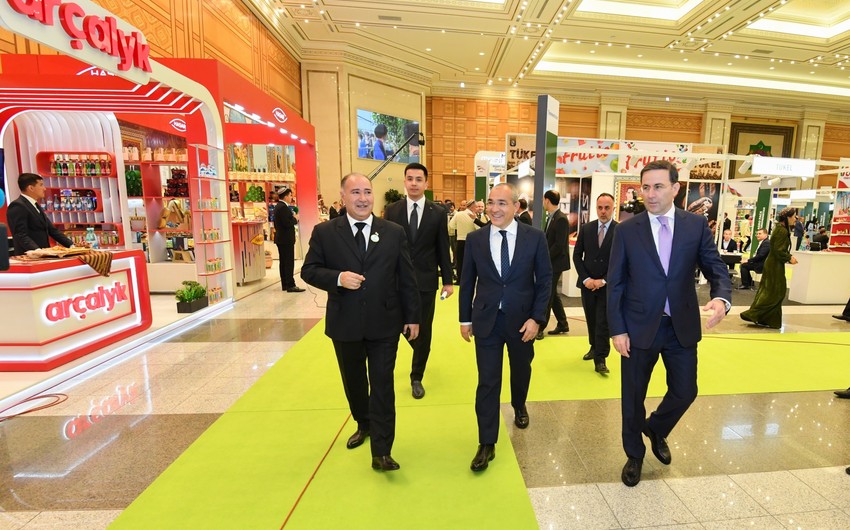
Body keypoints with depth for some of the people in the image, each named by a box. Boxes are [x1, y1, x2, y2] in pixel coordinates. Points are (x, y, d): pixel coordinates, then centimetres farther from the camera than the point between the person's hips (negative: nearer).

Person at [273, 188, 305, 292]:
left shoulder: (278, 206, 14)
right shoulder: (283, 207, -17)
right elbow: (288, 223, -23)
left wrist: (293, 217, 10)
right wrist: (295, 219, -7)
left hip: (280, 238, 10)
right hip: (286, 239, -10)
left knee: (283, 262, 12)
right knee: (289, 262, -6)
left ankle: (284, 284, 18)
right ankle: (290, 285, -4)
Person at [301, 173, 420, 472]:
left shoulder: (394, 233, -1)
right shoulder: (324, 232, -2)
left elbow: (407, 279, 1)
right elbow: (309, 271, -1)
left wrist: (413, 317, 1)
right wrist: (338, 278, -21)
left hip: (384, 323, -1)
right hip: (345, 324, 2)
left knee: (382, 385, 3)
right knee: (353, 381, 21)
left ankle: (381, 452, 15)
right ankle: (363, 425, 48)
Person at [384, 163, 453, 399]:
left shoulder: (438, 212, -1)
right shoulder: (392, 210, 1)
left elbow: (443, 249, 1)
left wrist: (447, 280, 0)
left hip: (426, 281, -1)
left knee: (423, 330, 7)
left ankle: (416, 377, 26)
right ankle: (421, 351, 45)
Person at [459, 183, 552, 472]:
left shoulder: (535, 237, -7)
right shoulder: (475, 239, -4)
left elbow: (544, 280, -3)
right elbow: (467, 281, 2)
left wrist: (536, 318, -9)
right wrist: (465, 319, 4)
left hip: (522, 320, 1)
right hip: (486, 320, 0)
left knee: (521, 370, 23)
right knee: (487, 382, 3)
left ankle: (519, 406, 55)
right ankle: (487, 444, 18)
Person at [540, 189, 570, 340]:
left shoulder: (561, 219, -17)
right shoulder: (551, 217, 11)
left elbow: (559, 245, -22)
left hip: (555, 263, -9)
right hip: (549, 262, 9)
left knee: (547, 295, -3)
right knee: (552, 294, 15)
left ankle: (540, 327, 6)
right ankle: (563, 324, 28)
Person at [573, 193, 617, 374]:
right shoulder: (586, 228, 3)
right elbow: (577, 255, 4)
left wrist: (603, 280, -12)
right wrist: (586, 278, -6)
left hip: (608, 285, -3)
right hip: (587, 283, 3)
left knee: (603, 322, -2)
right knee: (591, 319, 14)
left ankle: (600, 359, 6)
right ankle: (594, 348, 33)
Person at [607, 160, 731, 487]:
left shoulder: (696, 225, 0)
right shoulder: (627, 230, -5)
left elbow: (716, 268, -2)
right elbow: (615, 284, -5)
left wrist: (722, 298, -24)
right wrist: (617, 329, -8)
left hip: (682, 326, 2)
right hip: (639, 327, -2)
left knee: (685, 391, 14)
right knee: (633, 396, 11)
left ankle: (656, 430, 47)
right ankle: (634, 455, 36)